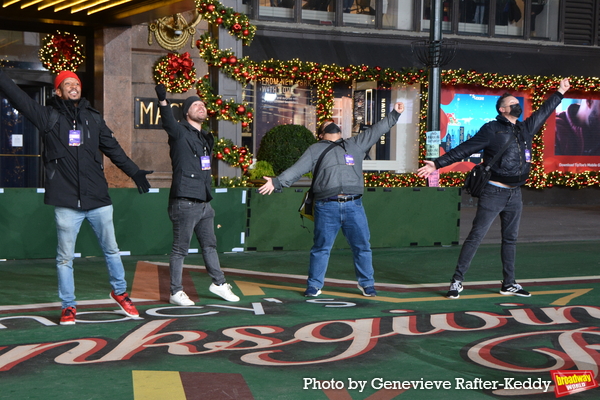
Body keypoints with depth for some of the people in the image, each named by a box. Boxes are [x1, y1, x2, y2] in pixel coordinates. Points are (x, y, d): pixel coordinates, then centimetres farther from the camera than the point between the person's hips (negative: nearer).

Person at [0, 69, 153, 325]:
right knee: (65, 257, 5)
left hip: (98, 200, 2)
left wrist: (134, 172, 13)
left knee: (111, 250, 11)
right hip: (66, 203, -2)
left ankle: (119, 292, 30)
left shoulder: (94, 119, 11)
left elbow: (113, 149, 16)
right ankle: (68, 306, 17)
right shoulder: (48, 117, 3)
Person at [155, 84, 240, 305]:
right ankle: (176, 292, 8)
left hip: (204, 202, 8)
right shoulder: (180, 132, -7)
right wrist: (163, 100, -46)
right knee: (180, 249, 0)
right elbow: (168, 122, -29)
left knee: (210, 245, 18)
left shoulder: (206, 138, 18)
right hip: (185, 202, -8)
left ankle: (218, 283, 31)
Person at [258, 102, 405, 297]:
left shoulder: (355, 144, 21)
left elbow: (376, 130, 24)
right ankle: (314, 285, 15)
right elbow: (297, 169, 4)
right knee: (321, 248, 4)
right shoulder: (315, 150, 13)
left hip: (353, 206, 2)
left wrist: (394, 115, 22)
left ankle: (366, 283, 20)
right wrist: (277, 182, -8)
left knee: (362, 246, 6)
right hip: (326, 207, -2)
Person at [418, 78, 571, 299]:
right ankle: (457, 280, -2)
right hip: (493, 193, -6)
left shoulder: (526, 128, 13)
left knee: (510, 239, 12)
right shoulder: (491, 130, -6)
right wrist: (437, 163, -14)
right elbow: (464, 149, -9)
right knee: (476, 236, -7)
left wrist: (560, 93, 39)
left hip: (514, 195, 7)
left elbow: (544, 111, 29)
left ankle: (509, 284, 21)